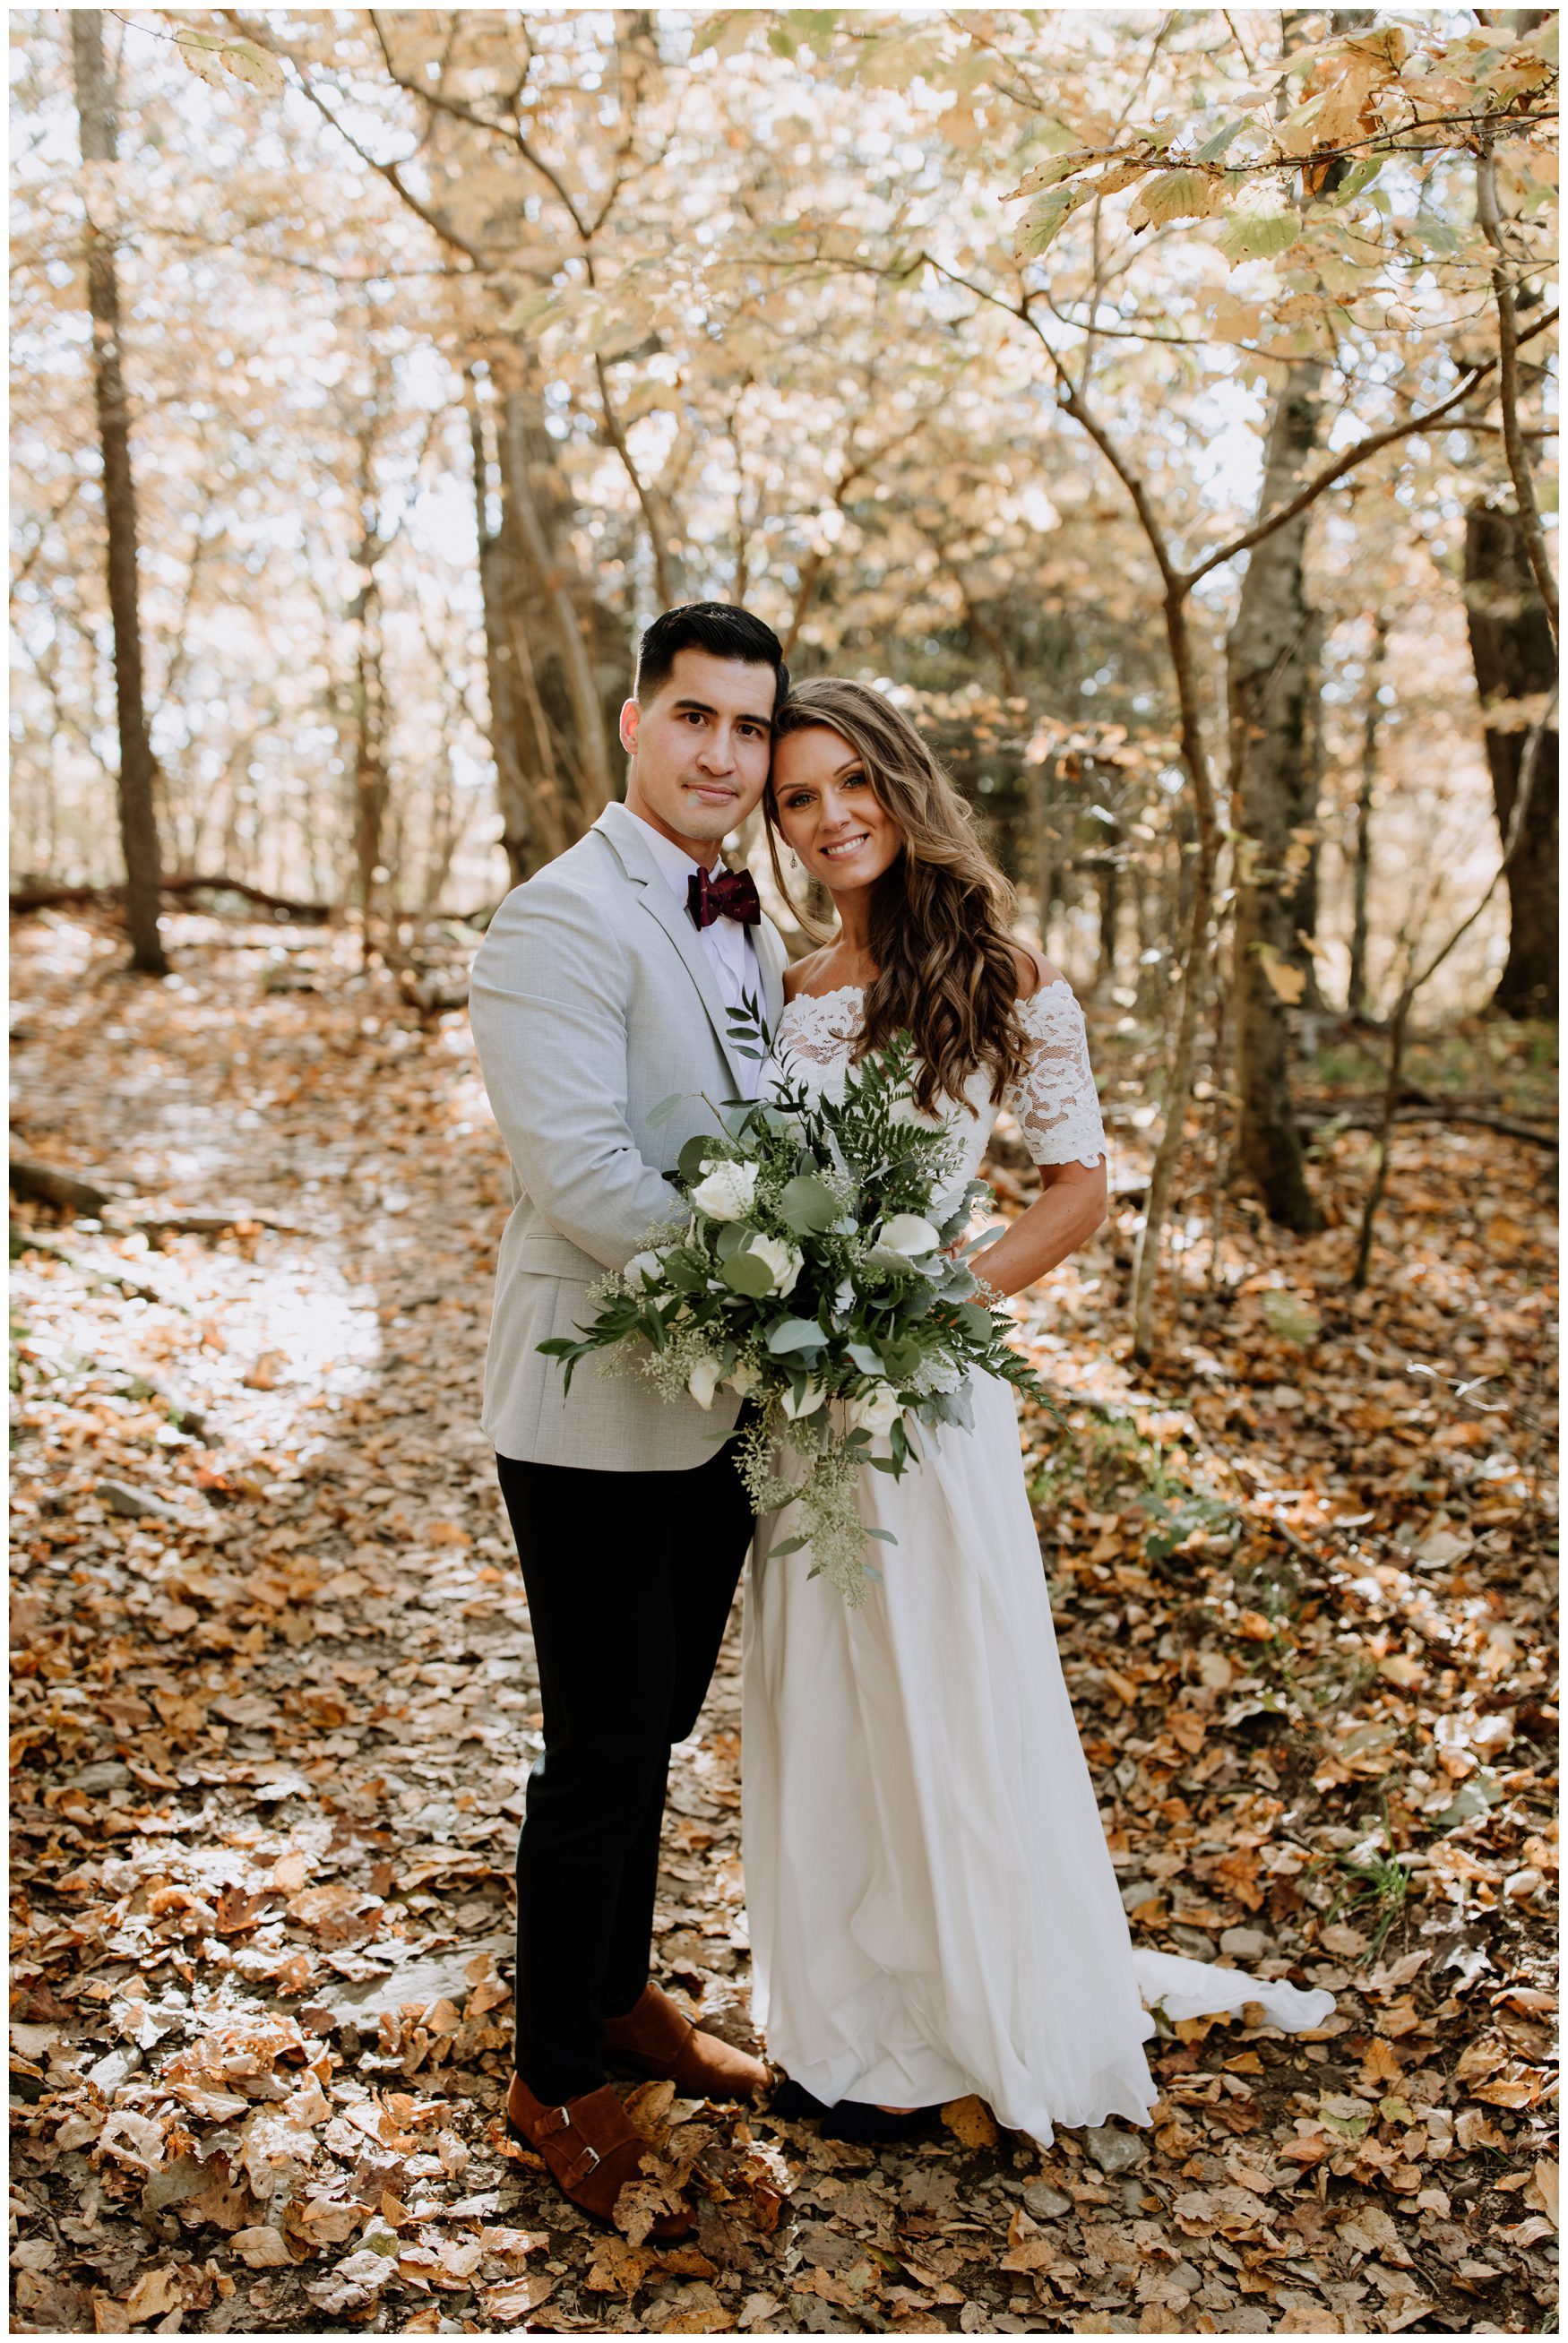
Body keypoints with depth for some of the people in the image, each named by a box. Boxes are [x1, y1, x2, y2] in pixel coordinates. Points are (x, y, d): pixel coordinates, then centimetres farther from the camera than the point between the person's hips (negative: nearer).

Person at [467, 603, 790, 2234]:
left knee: (654, 1728, 19)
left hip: (723, 1404, 8)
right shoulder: (560, 922, -15)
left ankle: (618, 1997, 39)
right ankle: (554, 2080, 23)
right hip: (597, 1412, -7)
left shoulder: (747, 930, 12)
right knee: (605, 1747, 4)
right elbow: (578, 1166, -24)